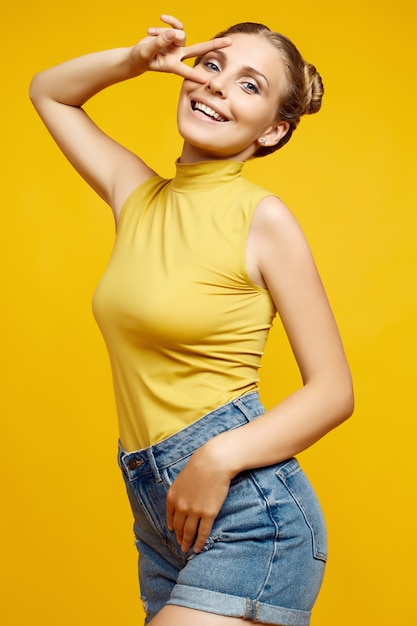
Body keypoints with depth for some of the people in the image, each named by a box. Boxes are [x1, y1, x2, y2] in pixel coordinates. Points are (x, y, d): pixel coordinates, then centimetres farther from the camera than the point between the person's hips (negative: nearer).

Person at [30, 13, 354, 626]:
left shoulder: (262, 217, -9)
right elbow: (47, 90, 21)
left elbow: (334, 390, -8)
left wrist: (218, 459, -19)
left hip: (246, 508, -6)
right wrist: (136, 59, 3)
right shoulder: (138, 195, 7)